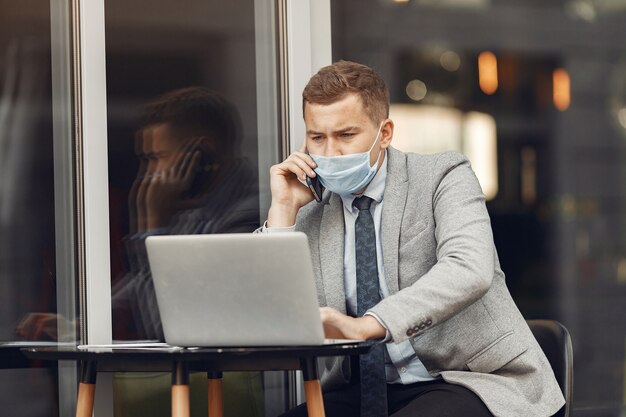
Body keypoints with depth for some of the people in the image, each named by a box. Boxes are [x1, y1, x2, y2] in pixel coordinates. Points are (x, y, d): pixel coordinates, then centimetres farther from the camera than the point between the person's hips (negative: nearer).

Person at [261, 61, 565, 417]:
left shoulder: (442, 178, -2)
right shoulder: (312, 216, 10)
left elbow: (469, 271, -23)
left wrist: (366, 325, -35)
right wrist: (283, 210, -2)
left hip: (467, 382, -4)